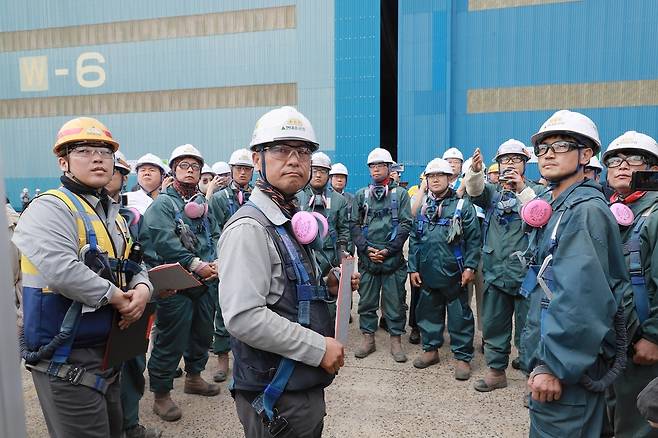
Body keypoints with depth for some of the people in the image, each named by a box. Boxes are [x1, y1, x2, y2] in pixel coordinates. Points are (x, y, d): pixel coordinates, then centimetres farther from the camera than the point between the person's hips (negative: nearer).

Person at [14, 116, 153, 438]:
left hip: (107, 355, 9)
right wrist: (115, 296, -19)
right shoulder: (49, 209, -15)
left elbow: (134, 265, 14)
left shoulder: (112, 215, 13)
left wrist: (142, 288, -8)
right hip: (66, 364, -8)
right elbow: (61, 271, -31)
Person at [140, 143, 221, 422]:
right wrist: (194, 264, -22)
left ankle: (193, 377, 40)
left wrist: (217, 262, -7)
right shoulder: (162, 203, -6)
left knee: (203, 333, 19)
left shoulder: (202, 203, 15)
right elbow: (164, 240, -19)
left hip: (205, 281, 7)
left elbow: (215, 235, 10)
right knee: (171, 339, -2)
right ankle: (161, 394, 16)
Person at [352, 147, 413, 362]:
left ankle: (395, 340, 19)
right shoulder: (361, 195, 10)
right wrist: (366, 248, -7)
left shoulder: (400, 194, 4)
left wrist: (389, 249, -10)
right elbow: (354, 225, 5)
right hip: (367, 258, 2)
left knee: (395, 301, 5)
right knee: (367, 300, 9)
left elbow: (406, 224, -2)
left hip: (393, 258, -2)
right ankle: (368, 338, 23)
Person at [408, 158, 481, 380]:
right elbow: (414, 239, 10)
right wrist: (413, 267, 5)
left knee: (460, 316, 6)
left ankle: (463, 357, 19)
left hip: (453, 272, -4)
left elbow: (473, 239, -4)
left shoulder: (462, 205, -3)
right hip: (427, 272, 4)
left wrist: (470, 267, -10)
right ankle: (431, 349, 31)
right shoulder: (421, 206, 9)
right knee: (428, 312, 15)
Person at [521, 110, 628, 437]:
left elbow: (581, 297, -26)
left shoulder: (586, 209, -17)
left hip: (567, 366, -9)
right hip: (549, 354, 9)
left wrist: (552, 364, -24)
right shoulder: (560, 208, 13)